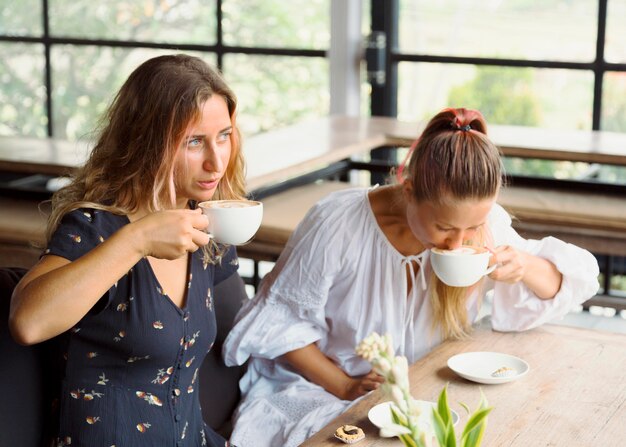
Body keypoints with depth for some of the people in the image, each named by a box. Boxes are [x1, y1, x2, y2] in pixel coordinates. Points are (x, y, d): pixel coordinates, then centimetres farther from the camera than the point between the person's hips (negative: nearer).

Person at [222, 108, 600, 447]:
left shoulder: (483, 223, -10)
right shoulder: (338, 225, -21)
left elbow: (563, 287, 1)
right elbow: (283, 321, -10)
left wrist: (525, 266, -21)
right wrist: (346, 387, -19)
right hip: (322, 389, -3)